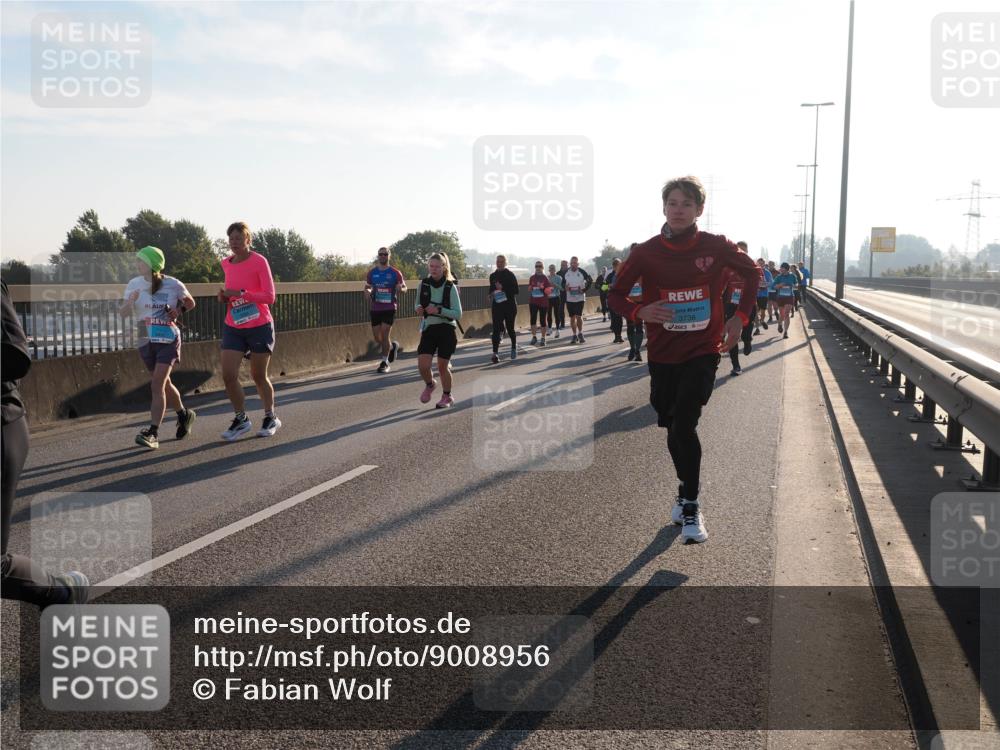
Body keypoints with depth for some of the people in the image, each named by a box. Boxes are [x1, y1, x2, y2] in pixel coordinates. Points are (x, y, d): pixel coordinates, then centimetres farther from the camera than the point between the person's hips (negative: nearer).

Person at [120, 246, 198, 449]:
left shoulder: (173, 285, -8)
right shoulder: (134, 285, -1)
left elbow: (190, 303, 9)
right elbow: (122, 313, -3)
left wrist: (179, 310, -11)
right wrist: (130, 302, -23)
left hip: (168, 340, -4)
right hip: (146, 342, 4)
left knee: (157, 385, -16)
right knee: (164, 384, 16)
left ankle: (152, 433, -18)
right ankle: (184, 415, 41)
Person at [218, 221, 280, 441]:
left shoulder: (259, 262, -11)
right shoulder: (226, 264, 7)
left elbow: (269, 297, -16)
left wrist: (241, 293, -26)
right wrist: (225, 297, 0)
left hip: (260, 327, -4)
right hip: (233, 328, 4)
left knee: (259, 376, 7)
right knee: (228, 375, -8)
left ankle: (271, 418, 28)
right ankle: (241, 419, 10)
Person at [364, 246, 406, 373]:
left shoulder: (395, 273, -1)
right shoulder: (372, 272, 8)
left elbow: (404, 288, 4)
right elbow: (367, 287, 16)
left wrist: (400, 289, -20)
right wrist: (367, 291, -9)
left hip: (389, 308, -3)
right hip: (375, 309, 3)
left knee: (385, 334, -8)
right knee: (377, 337, 4)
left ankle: (384, 362, 3)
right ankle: (393, 346, 35)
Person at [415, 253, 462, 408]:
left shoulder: (451, 287, -9)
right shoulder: (424, 284, 0)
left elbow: (458, 314, -12)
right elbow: (418, 304, 16)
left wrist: (439, 310, -24)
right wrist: (418, 308, -8)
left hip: (447, 330, -2)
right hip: (428, 329, 3)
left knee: (442, 366, 4)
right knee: (422, 365, -10)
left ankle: (447, 396, 28)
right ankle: (429, 385, 24)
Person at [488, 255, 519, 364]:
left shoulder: (510, 275, -1)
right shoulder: (492, 276, 12)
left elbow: (515, 291, -7)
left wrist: (502, 288, -15)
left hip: (509, 305, -3)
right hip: (497, 306, 3)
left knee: (510, 328, 8)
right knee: (496, 329, -8)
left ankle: (514, 346, 34)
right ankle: (495, 353, -12)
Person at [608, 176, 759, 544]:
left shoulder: (717, 247, -6)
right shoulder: (645, 252, -6)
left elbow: (751, 272, 11)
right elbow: (615, 295, 1)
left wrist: (740, 317, 0)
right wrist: (640, 311, -21)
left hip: (702, 352, -2)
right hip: (662, 356, 2)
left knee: (684, 426, -17)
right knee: (674, 430, 12)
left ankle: (690, 505, -2)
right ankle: (687, 491, 37)